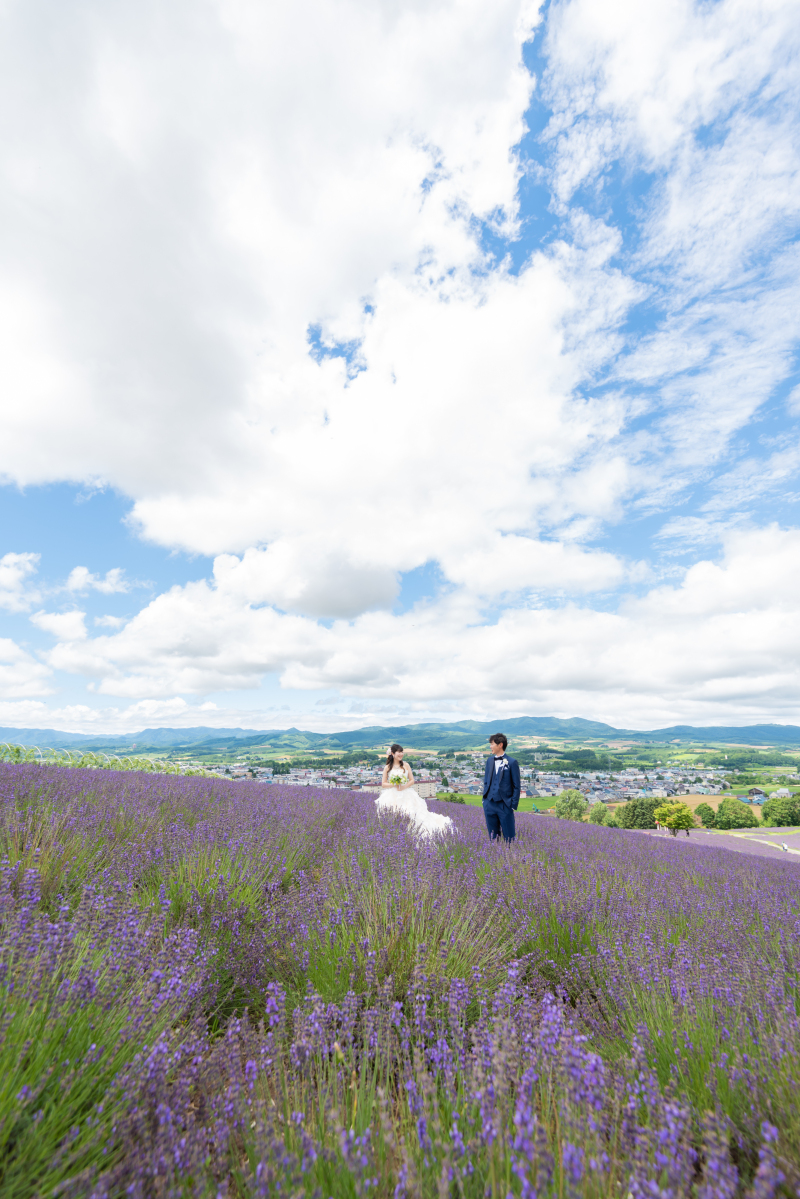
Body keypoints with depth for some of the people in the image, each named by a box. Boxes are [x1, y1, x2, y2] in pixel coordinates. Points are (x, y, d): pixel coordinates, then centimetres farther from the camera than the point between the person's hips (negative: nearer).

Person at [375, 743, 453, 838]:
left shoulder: (406, 765, 11)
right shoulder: (387, 767, 8)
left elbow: (412, 780, 9)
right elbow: (383, 784, 6)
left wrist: (404, 786, -10)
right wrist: (394, 785, -11)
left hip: (406, 793, 1)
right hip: (391, 794, -1)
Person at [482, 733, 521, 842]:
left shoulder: (512, 762, -7)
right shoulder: (489, 760, 8)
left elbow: (516, 786, -4)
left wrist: (514, 805, -7)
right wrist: (485, 799, 9)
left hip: (504, 805, -5)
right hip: (489, 804, 5)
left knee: (508, 836, 4)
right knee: (493, 835, 13)